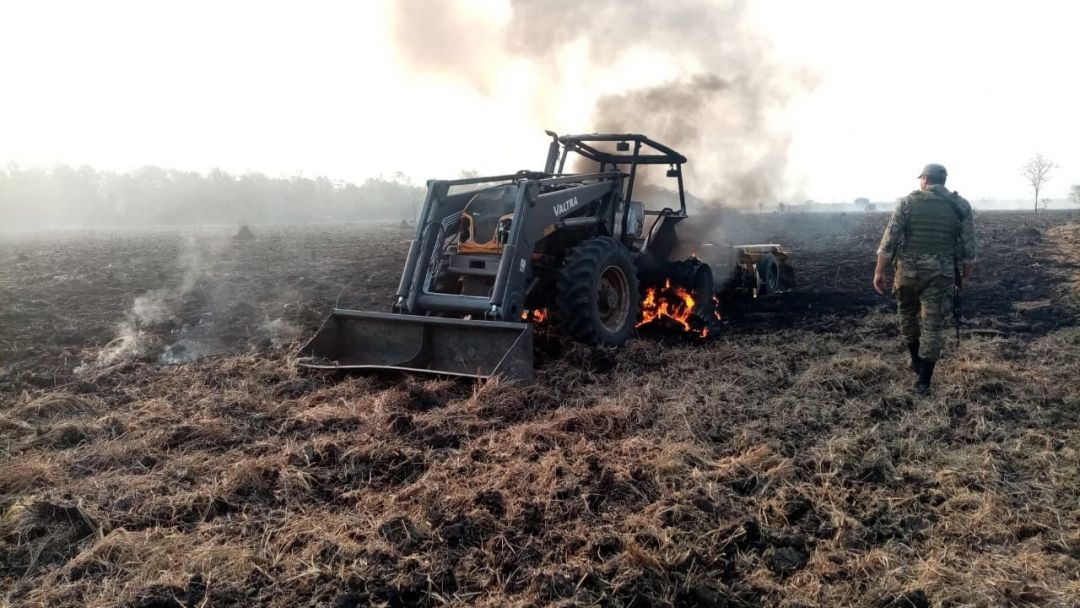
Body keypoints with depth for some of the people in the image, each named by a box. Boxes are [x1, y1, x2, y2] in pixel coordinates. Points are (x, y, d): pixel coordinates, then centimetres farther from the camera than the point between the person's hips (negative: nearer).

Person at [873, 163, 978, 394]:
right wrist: (966, 275, 15)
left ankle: (917, 362, 34)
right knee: (933, 325, 5)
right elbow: (969, 247, 3)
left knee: (908, 315, 22)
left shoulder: (908, 202, -4)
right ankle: (923, 380, 6)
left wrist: (879, 271, -2)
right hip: (940, 275, 1)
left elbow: (890, 239, -8)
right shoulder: (961, 206, 1)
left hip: (908, 271, -1)